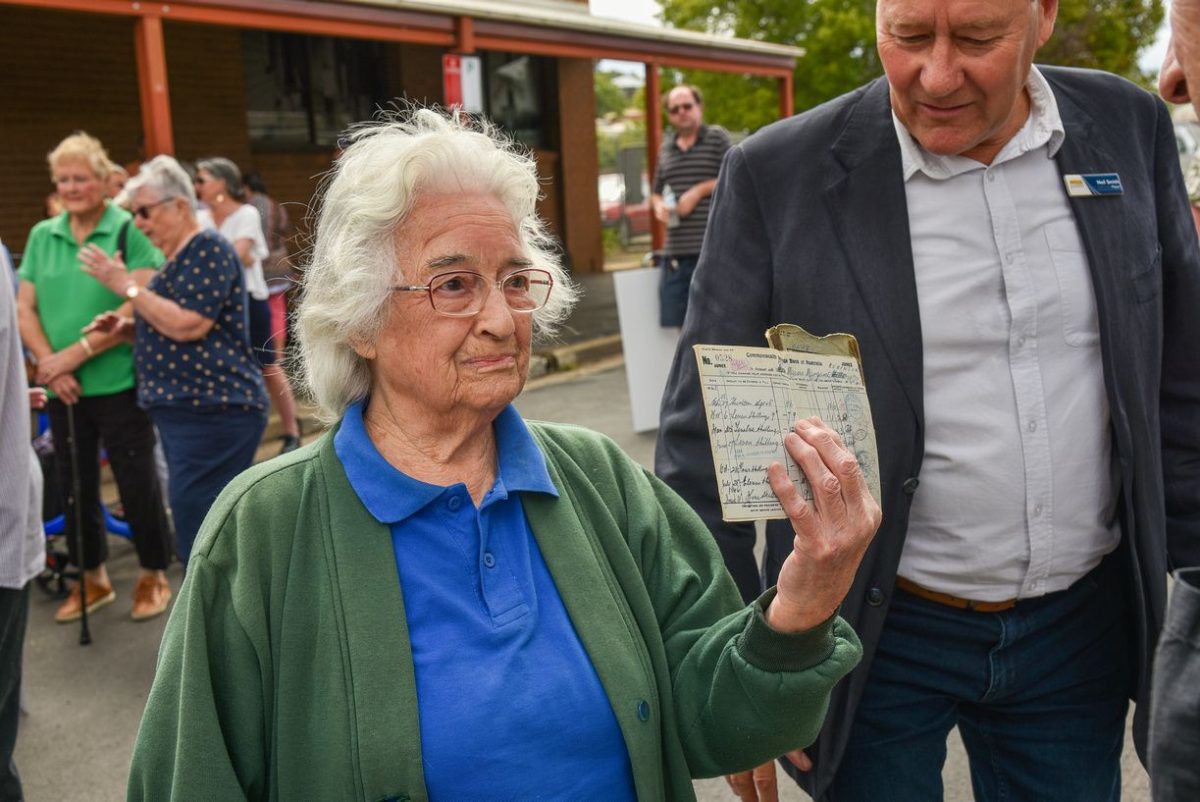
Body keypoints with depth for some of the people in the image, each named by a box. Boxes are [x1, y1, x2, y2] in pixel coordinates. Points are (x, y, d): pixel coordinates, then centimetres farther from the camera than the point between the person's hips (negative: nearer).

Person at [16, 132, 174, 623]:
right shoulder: (42, 236, 8)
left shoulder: (130, 231, -8)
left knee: (137, 485, 4)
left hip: (119, 384, -5)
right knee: (74, 486, 15)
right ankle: (93, 579, 32)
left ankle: (153, 576, 22)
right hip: (64, 391, 5)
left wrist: (78, 352, -17)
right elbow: (24, 309, 6)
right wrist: (49, 363, -9)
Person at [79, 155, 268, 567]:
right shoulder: (180, 257, 18)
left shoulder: (207, 249, -11)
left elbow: (187, 326, -21)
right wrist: (127, 328, 10)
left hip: (214, 412, -10)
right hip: (188, 411, 10)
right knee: (213, 532, 14)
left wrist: (126, 286, -13)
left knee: (198, 534, -9)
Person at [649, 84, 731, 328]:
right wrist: (658, 205, 1)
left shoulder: (717, 137, 2)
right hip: (676, 250, 5)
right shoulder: (666, 148, 17)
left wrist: (700, 190, -10)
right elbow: (656, 191, 23)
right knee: (673, 316, 7)